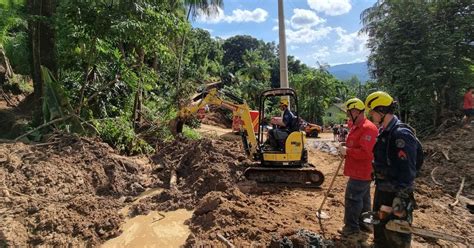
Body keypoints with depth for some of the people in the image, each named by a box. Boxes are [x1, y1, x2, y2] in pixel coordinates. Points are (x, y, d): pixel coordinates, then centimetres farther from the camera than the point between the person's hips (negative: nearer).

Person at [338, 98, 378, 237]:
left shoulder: (368, 128, -21)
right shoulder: (356, 126, 12)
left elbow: (365, 152, -29)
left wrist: (347, 151, -19)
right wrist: (346, 150, 5)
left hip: (361, 172, -10)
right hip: (360, 171, 10)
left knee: (352, 199, -3)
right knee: (363, 199, 19)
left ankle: (351, 227, 8)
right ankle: (363, 224, 32)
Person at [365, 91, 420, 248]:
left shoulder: (402, 134, -22)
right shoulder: (383, 131, 7)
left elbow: (407, 172, -25)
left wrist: (402, 199, -26)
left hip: (395, 193, -9)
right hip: (382, 189, 9)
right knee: (379, 229, 24)